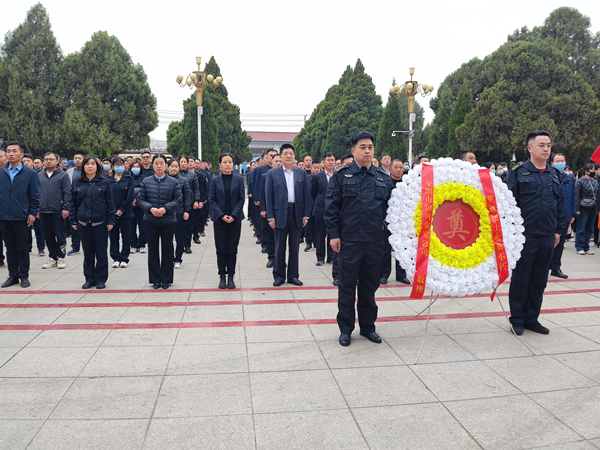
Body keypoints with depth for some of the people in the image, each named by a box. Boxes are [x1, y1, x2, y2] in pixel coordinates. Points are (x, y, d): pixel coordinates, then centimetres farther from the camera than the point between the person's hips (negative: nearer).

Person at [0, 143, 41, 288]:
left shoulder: (30, 173, 0)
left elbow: (35, 196, -2)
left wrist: (33, 213, -8)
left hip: (21, 217, -3)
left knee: (22, 248, 5)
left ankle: (24, 276, 16)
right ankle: (13, 276, 20)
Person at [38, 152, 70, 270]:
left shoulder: (63, 175, 0)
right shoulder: (39, 176, 12)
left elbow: (67, 193, -4)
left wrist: (65, 208, -11)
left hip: (58, 211, -4)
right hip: (43, 211, 4)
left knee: (60, 236, 2)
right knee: (48, 237, 9)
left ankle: (61, 258, 12)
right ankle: (53, 258, 19)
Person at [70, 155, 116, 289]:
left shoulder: (104, 182, 0)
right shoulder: (77, 183, 7)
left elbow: (110, 203, 1)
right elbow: (73, 203, 10)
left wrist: (111, 221, -4)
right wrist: (73, 220, 6)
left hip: (100, 222, -2)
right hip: (83, 222, 2)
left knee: (101, 251, 3)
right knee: (87, 251, 9)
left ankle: (101, 279, 14)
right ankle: (89, 278, 20)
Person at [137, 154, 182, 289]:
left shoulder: (173, 182, 0)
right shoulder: (146, 181, 3)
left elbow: (178, 200, -2)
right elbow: (140, 199, 3)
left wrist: (165, 208, -16)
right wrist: (150, 208, -15)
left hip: (168, 220, -1)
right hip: (151, 220, 1)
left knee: (167, 250, 6)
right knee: (153, 250, 7)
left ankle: (166, 279, 18)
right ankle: (155, 279, 18)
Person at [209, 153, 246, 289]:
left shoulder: (239, 179, 3)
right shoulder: (215, 180, 3)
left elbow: (241, 199, 1)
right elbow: (212, 200, 1)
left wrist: (233, 215, -10)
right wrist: (222, 215, -11)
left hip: (235, 219, 0)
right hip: (219, 219, 0)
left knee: (232, 249, 3)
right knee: (221, 250, 3)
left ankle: (231, 276, 13)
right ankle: (222, 276, 13)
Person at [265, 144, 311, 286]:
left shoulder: (302, 173, 7)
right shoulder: (272, 173, 2)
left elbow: (306, 194, 6)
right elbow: (269, 196, -1)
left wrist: (306, 215, 0)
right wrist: (270, 217, -7)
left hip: (297, 213, 2)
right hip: (280, 214, -2)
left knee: (294, 247, 9)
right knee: (279, 247, 6)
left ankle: (293, 275, 20)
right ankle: (279, 276, 17)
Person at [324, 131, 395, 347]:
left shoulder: (383, 179, 9)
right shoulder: (341, 176, 1)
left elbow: (390, 206, 17)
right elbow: (331, 207, -2)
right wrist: (334, 234, -7)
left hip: (374, 240, 3)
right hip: (349, 239, -3)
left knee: (370, 284, 12)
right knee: (347, 285, 5)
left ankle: (368, 326, 27)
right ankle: (345, 328, 18)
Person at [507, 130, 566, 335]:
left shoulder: (554, 175, 12)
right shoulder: (518, 173, -4)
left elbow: (560, 204, 16)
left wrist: (558, 230, 11)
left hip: (547, 236, 5)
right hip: (525, 234, -5)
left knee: (539, 280, 11)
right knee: (520, 278, 4)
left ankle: (532, 318, 24)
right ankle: (517, 319, 16)